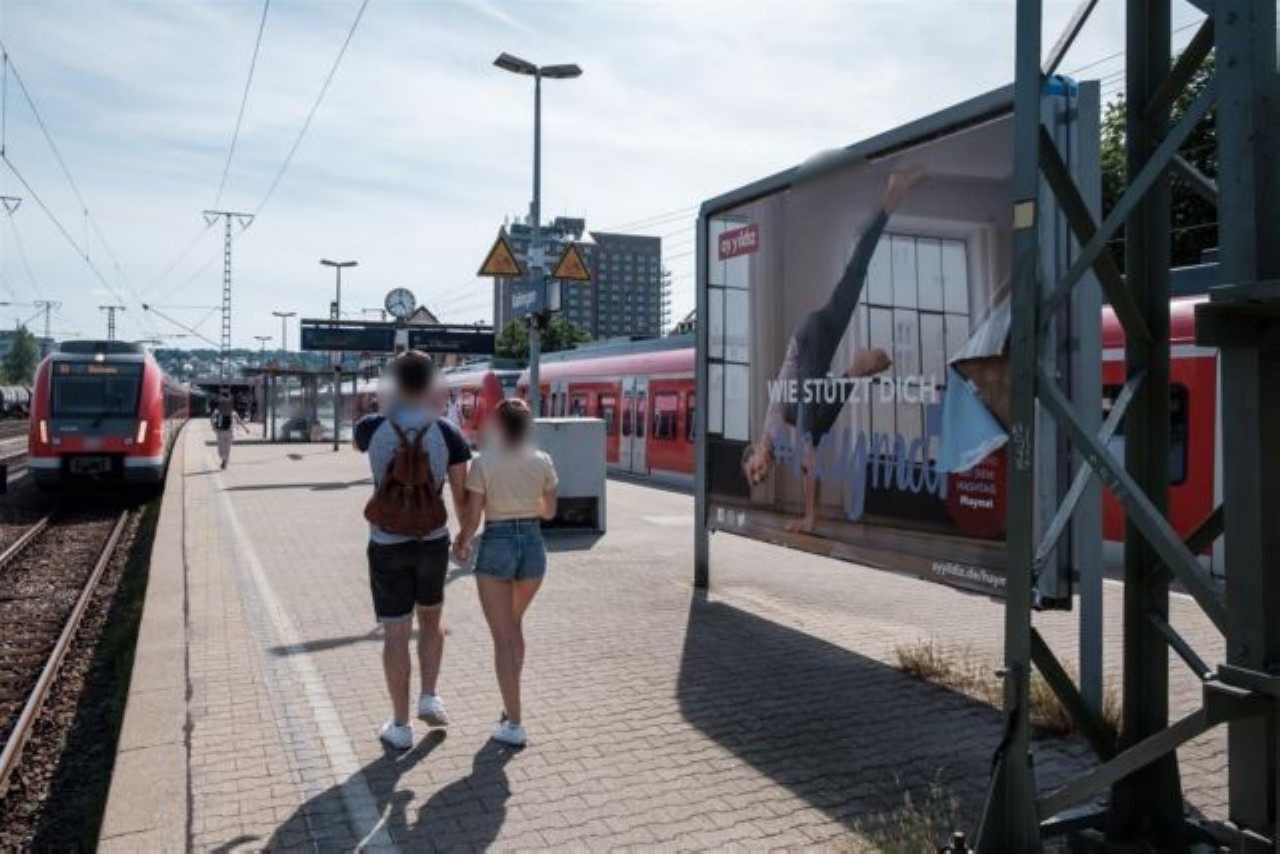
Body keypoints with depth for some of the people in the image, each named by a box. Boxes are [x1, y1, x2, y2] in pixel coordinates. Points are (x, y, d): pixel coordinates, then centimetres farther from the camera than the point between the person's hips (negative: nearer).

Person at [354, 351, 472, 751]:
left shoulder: (371, 428, -11)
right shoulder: (448, 433, -10)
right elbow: (461, 494, -5)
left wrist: (394, 404, 11)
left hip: (388, 546, -1)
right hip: (433, 541, 1)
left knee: (396, 634, 8)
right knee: (432, 617, 25)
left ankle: (400, 726, 16)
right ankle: (430, 697, 17)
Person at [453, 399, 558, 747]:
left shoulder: (484, 463, -10)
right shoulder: (543, 461, -1)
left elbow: (472, 516, -10)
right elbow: (550, 511, 8)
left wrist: (461, 544, 9)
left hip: (496, 547, -4)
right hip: (533, 545, 4)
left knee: (503, 637, 4)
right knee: (514, 625, 25)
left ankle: (514, 724, 5)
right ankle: (511, 705, 35)